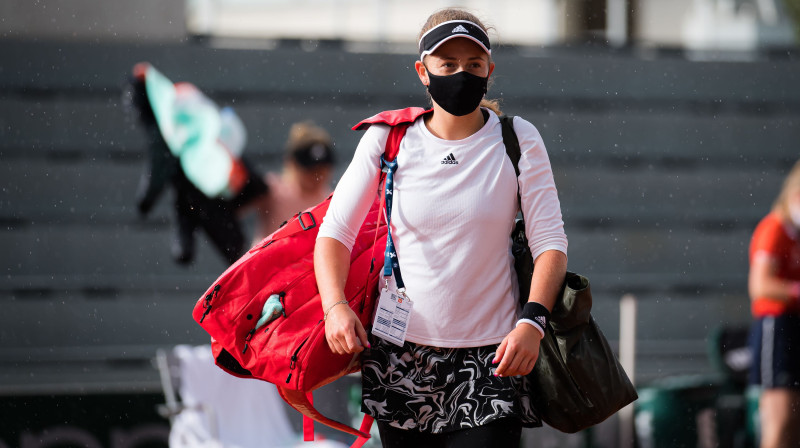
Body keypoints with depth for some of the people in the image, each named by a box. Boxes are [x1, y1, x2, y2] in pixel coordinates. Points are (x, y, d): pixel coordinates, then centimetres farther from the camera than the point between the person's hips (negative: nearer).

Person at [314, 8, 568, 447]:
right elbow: (334, 231, 1)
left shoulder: (518, 140, -1)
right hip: (400, 353, 1)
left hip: (489, 359, -1)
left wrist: (531, 320, -21)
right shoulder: (387, 140, 1)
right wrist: (335, 306, -17)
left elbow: (550, 241, -5)